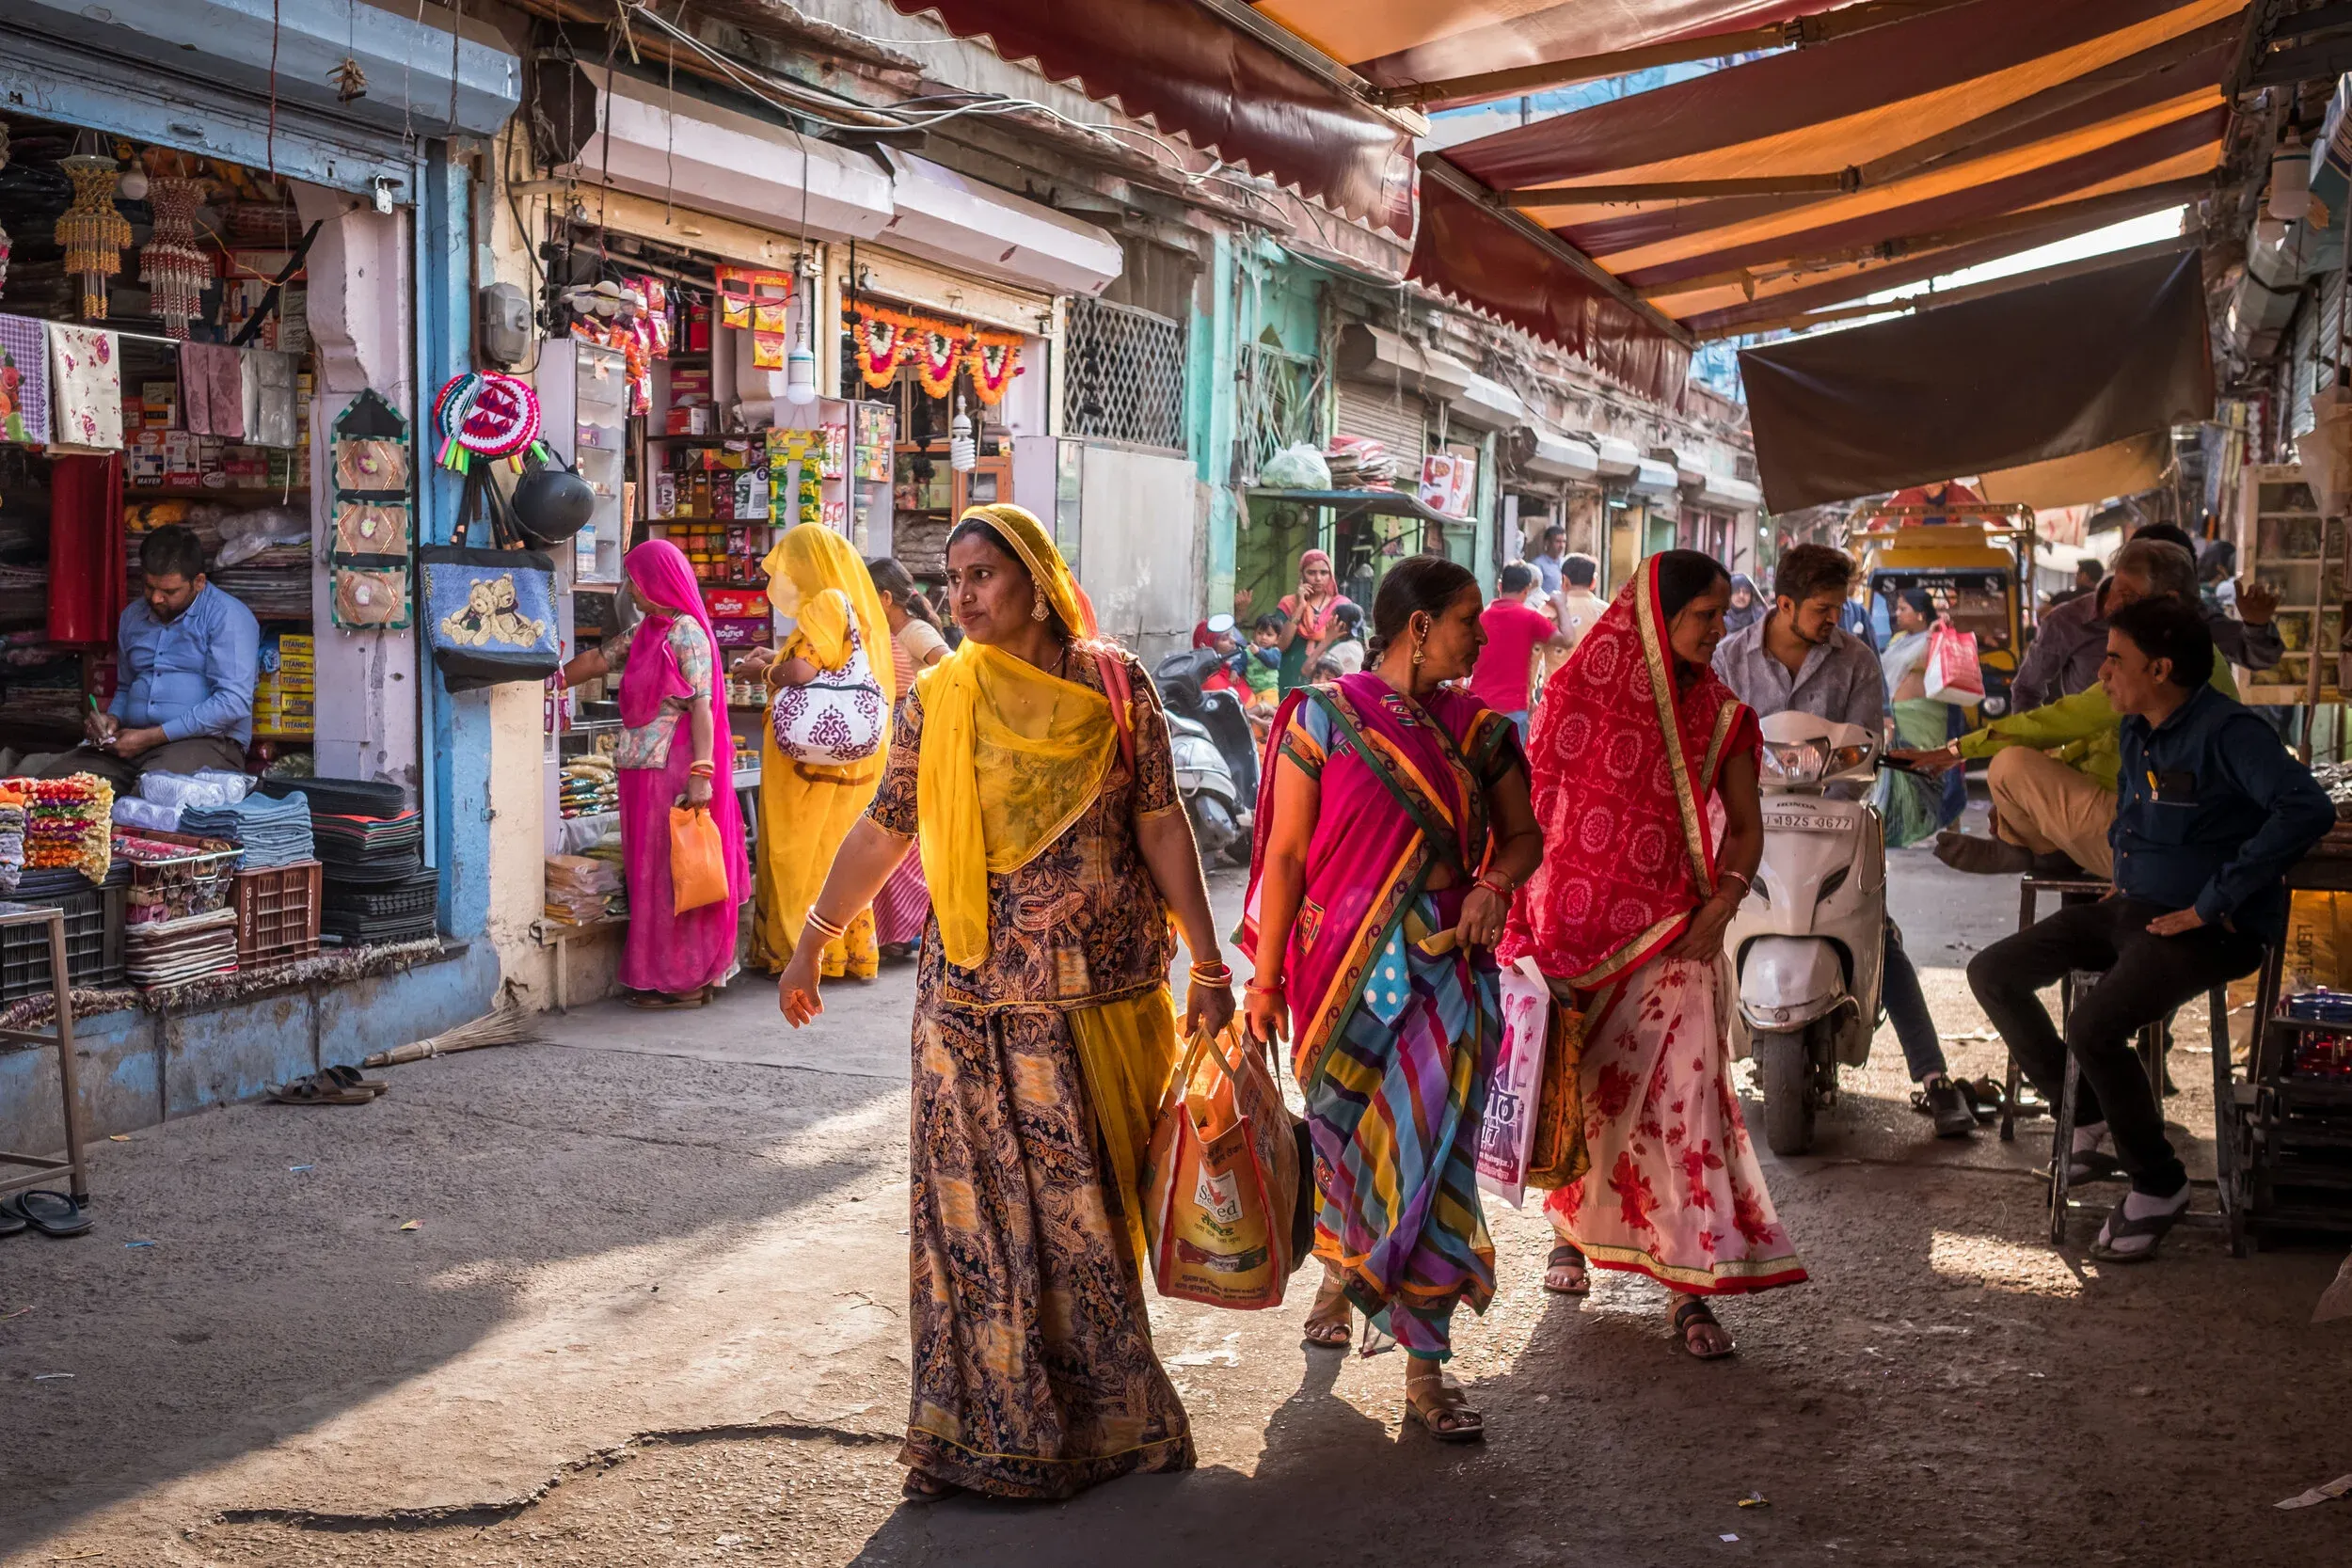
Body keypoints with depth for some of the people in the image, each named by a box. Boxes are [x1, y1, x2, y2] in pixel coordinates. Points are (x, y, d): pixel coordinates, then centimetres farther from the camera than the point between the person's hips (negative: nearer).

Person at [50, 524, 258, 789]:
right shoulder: (133, 616, 20)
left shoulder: (227, 617, -5)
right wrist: (112, 719, 8)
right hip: (131, 743, 7)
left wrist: (152, 737, -15)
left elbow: (234, 703, -16)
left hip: (204, 741, -7)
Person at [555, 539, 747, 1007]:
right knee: (648, 873, 11)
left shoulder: (687, 634, -11)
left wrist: (701, 774, -21)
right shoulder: (644, 631, 14)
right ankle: (658, 975, 18)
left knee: (673, 873, -3)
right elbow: (595, 662, 24)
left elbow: (701, 707, -16)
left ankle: (682, 981, 4)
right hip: (643, 770, 8)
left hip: (672, 769, -8)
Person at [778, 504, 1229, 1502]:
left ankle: (1105, 1412, 21)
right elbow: (884, 829, 8)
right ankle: (986, 1424, 13)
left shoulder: (1114, 685, 1)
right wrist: (812, 942, 9)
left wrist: (1206, 960, -2)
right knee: (982, 1204, 2)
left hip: (1103, 990, -1)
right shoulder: (939, 698, 3)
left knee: (1090, 1200, 7)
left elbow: (1161, 825, 0)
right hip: (978, 1000, 1)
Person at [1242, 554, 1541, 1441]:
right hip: (1345, 964, -2)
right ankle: (1342, 1267, 43)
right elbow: (1284, 856, -4)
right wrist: (1264, 978, -6)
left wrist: (1496, 883, -7)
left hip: (1445, 966, 2)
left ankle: (1425, 1368, 3)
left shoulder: (1477, 729, 7)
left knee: (1430, 1149, -3)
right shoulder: (1323, 717, -4)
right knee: (1345, 1132, 9)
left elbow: (1522, 836, 16)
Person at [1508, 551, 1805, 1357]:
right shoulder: (1577, 692, -2)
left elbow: (1744, 823, 9)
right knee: (1575, 1092, 12)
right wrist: (1524, 913, -3)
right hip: (1577, 923, 0)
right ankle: (1571, 1231, 37)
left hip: (1669, 932, 0)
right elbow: (1534, 805, 1)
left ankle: (1691, 1286, -3)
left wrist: (1721, 904, -7)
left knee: (1683, 1093, -9)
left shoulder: (1718, 716, 4)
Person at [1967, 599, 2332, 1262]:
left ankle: (2158, 1183, -7)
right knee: (1992, 972, 5)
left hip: (2208, 929, -9)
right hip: (2134, 906, 10)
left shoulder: (2226, 732, -19)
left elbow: (2308, 809, -34)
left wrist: (2214, 902, -30)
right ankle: (2086, 1119, 17)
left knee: (2093, 1026, -30)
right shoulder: (2137, 733, 10)